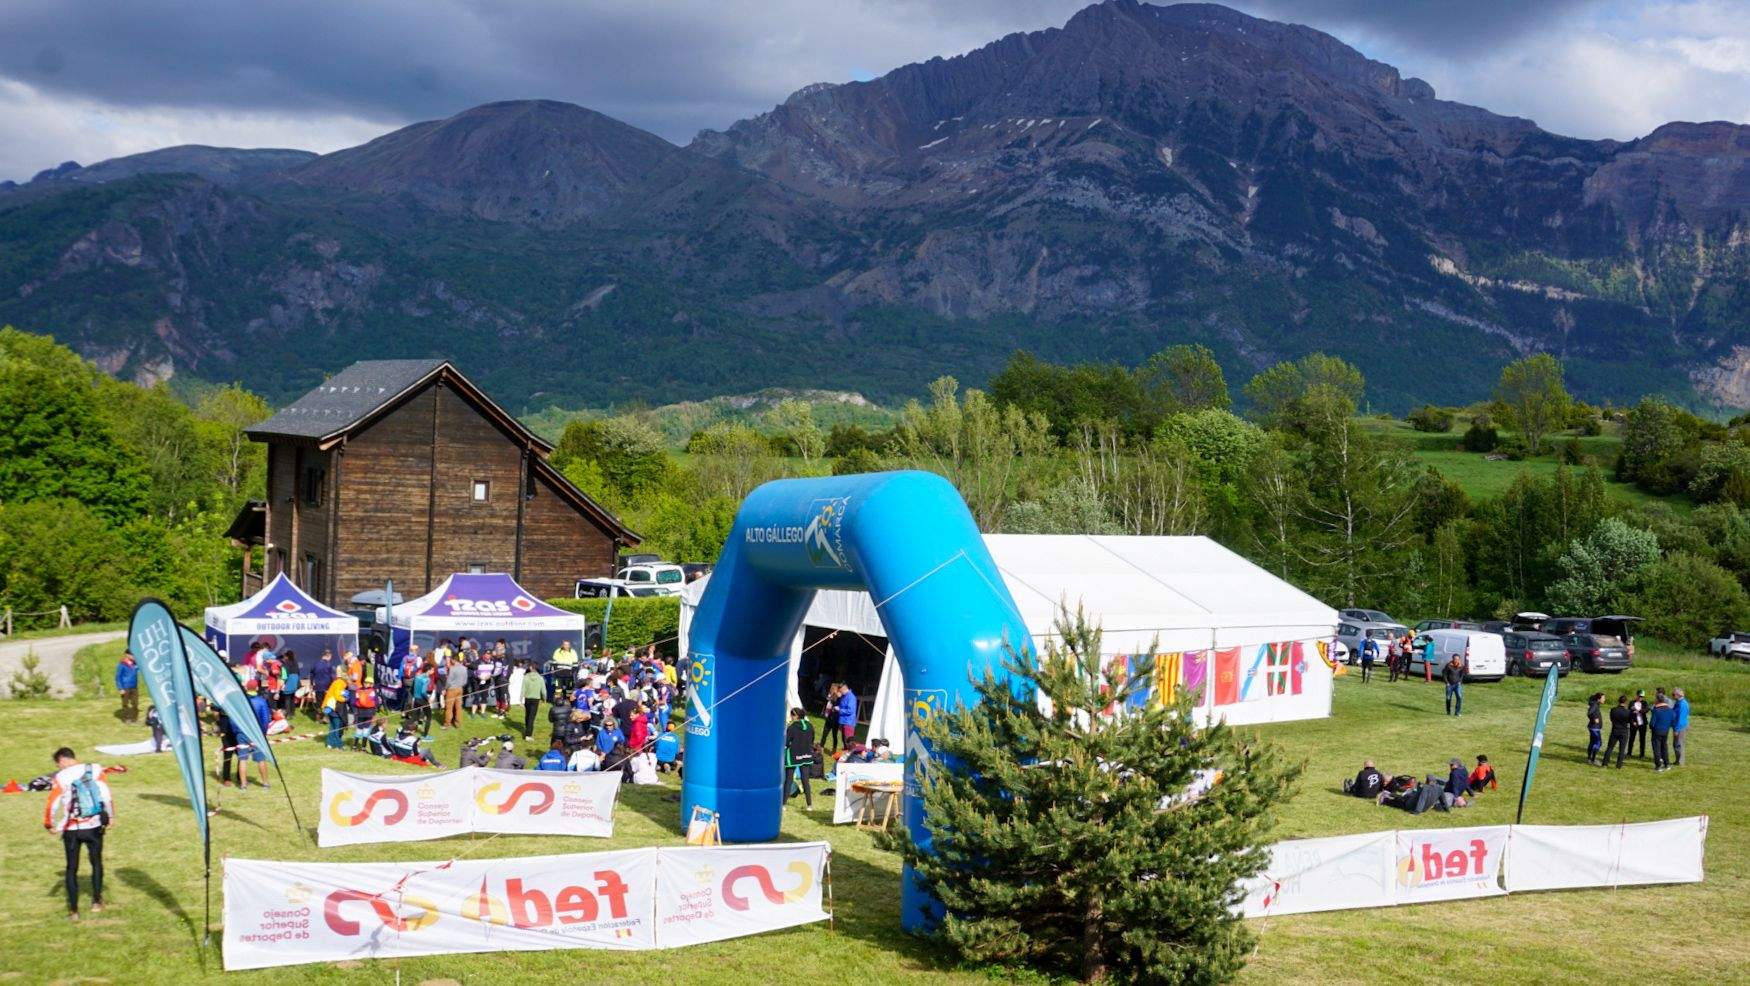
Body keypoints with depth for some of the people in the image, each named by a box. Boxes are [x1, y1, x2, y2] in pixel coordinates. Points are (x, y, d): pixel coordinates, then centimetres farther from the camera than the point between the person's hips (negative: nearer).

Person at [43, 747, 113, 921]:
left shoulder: (60, 777, -9)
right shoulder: (95, 770, -3)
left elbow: (53, 804, -12)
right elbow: (107, 795, -6)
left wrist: (50, 825, 2)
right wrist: (111, 817, 4)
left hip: (72, 830, -2)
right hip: (94, 827, 2)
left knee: (72, 869, 10)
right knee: (96, 863, 21)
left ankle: (73, 910, 10)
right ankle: (96, 901, 21)